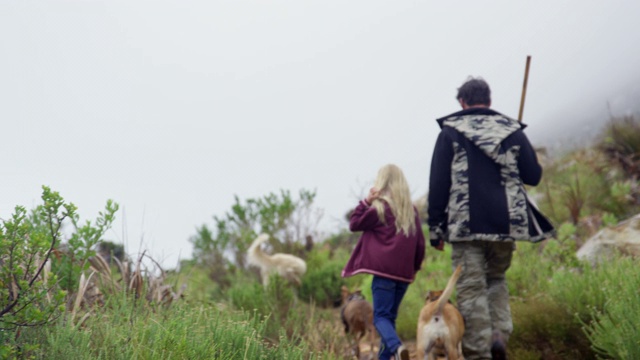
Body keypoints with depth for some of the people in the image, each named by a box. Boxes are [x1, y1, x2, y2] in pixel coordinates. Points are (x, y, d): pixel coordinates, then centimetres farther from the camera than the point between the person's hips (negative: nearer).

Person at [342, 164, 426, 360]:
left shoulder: (379, 207, -5)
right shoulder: (412, 210, 10)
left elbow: (354, 224, 4)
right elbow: (420, 242, 12)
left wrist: (366, 201, 1)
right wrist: (416, 266, 22)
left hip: (384, 270, -5)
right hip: (404, 272, 5)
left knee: (381, 316, -7)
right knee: (390, 316, 15)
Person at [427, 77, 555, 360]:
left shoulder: (450, 132, 2)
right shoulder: (513, 130, 7)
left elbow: (438, 182, -3)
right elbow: (533, 176, 7)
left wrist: (435, 227, 0)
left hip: (465, 224, -3)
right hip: (506, 223, 3)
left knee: (471, 289, 0)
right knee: (496, 278, 21)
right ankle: (500, 334, 2)